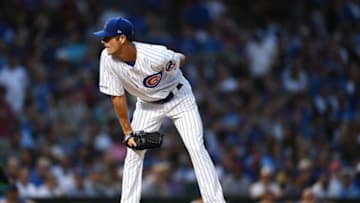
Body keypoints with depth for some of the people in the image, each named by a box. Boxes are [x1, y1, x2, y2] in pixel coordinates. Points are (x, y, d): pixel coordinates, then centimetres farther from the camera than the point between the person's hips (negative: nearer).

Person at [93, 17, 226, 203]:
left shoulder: (157, 56, -37)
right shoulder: (108, 59, -25)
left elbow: (181, 59, -12)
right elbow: (117, 96, -12)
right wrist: (128, 132, -8)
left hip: (178, 98, -4)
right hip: (147, 104, 4)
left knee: (196, 148, -13)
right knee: (133, 151, -2)